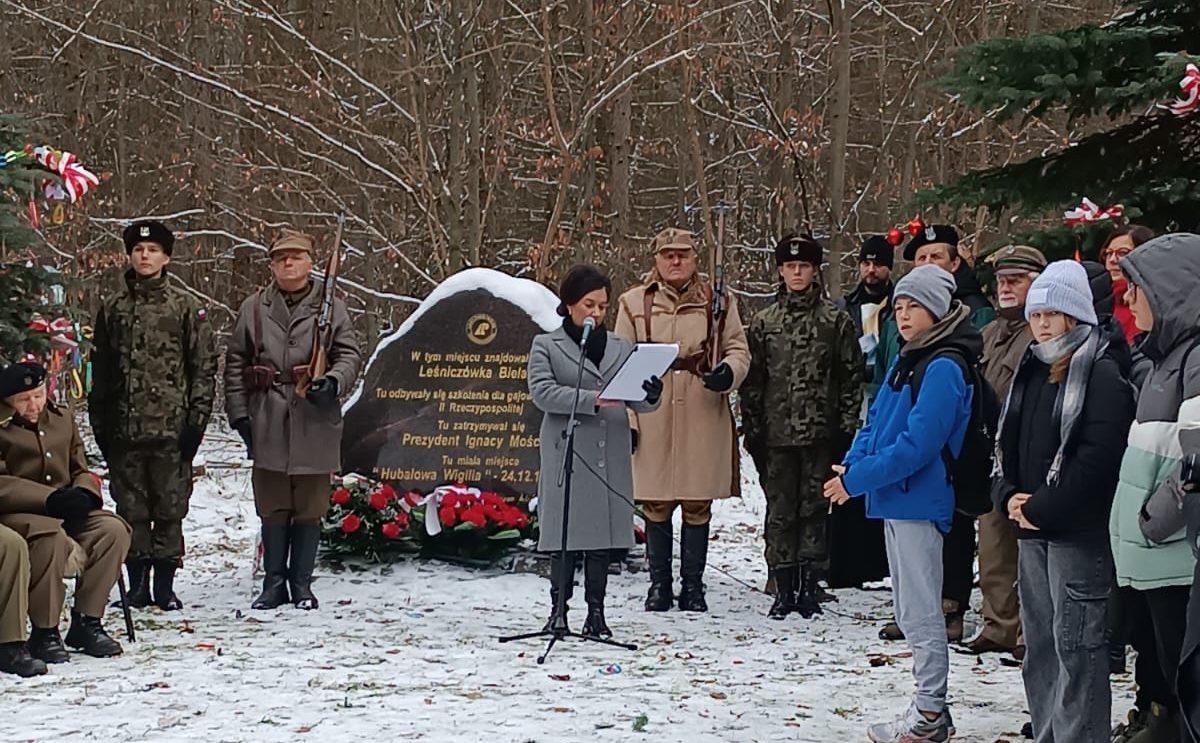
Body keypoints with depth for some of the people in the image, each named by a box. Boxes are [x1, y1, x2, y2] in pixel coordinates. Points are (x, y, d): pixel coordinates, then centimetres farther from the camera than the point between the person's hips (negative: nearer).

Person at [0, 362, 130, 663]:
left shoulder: (62, 418, 16)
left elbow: (80, 469, 19)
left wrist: (83, 493, -6)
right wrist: (50, 499, -24)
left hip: (65, 510, 6)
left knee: (113, 529, -20)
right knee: (51, 536, -38)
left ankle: (86, 622, -12)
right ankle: (44, 633, -26)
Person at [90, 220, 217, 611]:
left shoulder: (186, 307, 4)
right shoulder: (112, 308, 11)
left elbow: (204, 366, 2)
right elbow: (100, 368, 14)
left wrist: (197, 418, -5)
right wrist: (100, 421, 9)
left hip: (171, 427, -2)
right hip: (124, 428, 2)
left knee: (169, 508, 0)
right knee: (131, 509, 5)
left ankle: (165, 585, 8)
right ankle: (137, 585, 13)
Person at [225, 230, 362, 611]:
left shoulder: (331, 307, 4)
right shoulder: (253, 308, 8)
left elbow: (350, 355, 3)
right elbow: (235, 363, 9)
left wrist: (332, 383, -17)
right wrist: (239, 413, 3)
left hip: (315, 421, -1)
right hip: (267, 421, 1)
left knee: (309, 508, 4)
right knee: (273, 507, 5)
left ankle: (302, 584, 14)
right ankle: (274, 583, 14)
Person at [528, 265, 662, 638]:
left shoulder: (621, 347, 16)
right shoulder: (546, 346, 5)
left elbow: (637, 400, 9)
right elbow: (542, 391, -10)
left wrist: (651, 396, -16)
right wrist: (592, 400, -21)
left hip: (611, 455, 4)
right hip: (567, 451, -4)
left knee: (604, 533, 4)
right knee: (566, 532, -3)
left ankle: (596, 612, 9)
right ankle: (558, 609, 5)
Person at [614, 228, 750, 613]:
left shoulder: (718, 302, 9)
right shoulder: (634, 303, 7)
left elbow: (738, 348, 11)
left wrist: (728, 372, -13)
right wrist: (625, 418, 0)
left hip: (703, 417, 0)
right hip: (652, 418, 0)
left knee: (698, 505, 4)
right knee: (655, 505, 4)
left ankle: (693, 586, 14)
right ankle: (659, 584, 15)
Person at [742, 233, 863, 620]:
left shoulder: (835, 319, 4)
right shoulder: (764, 322, 9)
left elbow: (851, 374, 3)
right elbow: (752, 379, 9)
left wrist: (846, 424, -2)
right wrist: (752, 428, 4)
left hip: (820, 431, -2)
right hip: (777, 432, 2)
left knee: (814, 509, 1)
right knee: (780, 510, 2)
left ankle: (809, 587, 8)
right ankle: (783, 587, 8)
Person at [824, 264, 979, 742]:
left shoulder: (943, 368, -16)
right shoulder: (906, 362, 13)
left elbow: (917, 444, -22)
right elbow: (876, 421, 16)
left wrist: (856, 480, -18)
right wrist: (852, 464, -2)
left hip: (919, 501, -10)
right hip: (897, 501, 10)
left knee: (921, 612, -3)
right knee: (911, 611, 14)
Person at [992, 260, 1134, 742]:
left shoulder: (1102, 376, -9)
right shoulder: (1031, 373, 16)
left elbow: (1097, 459, -19)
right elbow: (1007, 445, 20)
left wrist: (1039, 509, -15)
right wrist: (1009, 496, 1)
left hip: (1078, 532, -9)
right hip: (1033, 528, 9)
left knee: (1075, 647, -9)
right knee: (1039, 644, 13)